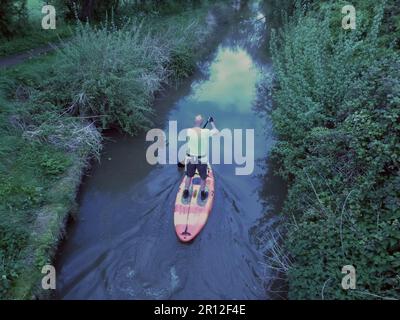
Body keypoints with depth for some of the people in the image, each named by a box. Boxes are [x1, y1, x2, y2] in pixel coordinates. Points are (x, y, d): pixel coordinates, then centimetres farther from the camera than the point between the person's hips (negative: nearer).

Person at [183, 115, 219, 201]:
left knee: (189, 176, 25)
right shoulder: (206, 132, -17)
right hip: (202, 160, -1)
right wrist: (212, 122, 16)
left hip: (190, 159, 2)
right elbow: (216, 131, 2)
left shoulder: (189, 131, -15)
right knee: (203, 177, 22)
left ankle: (186, 193, 35)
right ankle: (202, 194, 33)